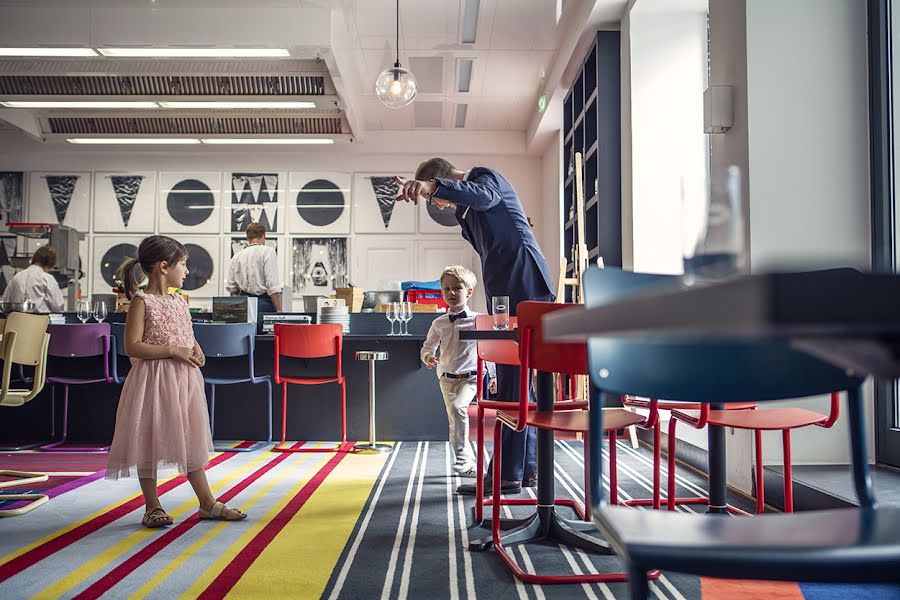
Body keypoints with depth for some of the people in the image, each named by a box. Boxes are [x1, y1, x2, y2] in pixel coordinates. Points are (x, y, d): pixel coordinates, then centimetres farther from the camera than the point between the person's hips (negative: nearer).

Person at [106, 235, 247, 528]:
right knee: (150, 441, 4)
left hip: (184, 379, 7)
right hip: (153, 380, -7)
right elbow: (133, 346, -17)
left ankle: (207, 503, 20)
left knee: (191, 441, 12)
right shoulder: (142, 302, -11)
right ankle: (152, 507, 18)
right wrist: (173, 350, -20)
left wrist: (195, 349, 2)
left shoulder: (180, 300, 11)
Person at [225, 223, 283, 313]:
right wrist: (279, 311, -12)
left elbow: (231, 287, 14)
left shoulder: (237, 256, 12)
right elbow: (273, 285, -13)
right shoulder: (268, 251, -5)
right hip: (264, 304, -5)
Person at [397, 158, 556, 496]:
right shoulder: (468, 208, 28)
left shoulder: (484, 175, -1)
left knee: (512, 383, -11)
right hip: (508, 292, 11)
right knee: (516, 382, 13)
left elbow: (483, 195, -28)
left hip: (522, 287, -11)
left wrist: (433, 187, -39)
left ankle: (507, 475, -7)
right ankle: (527, 467, 20)